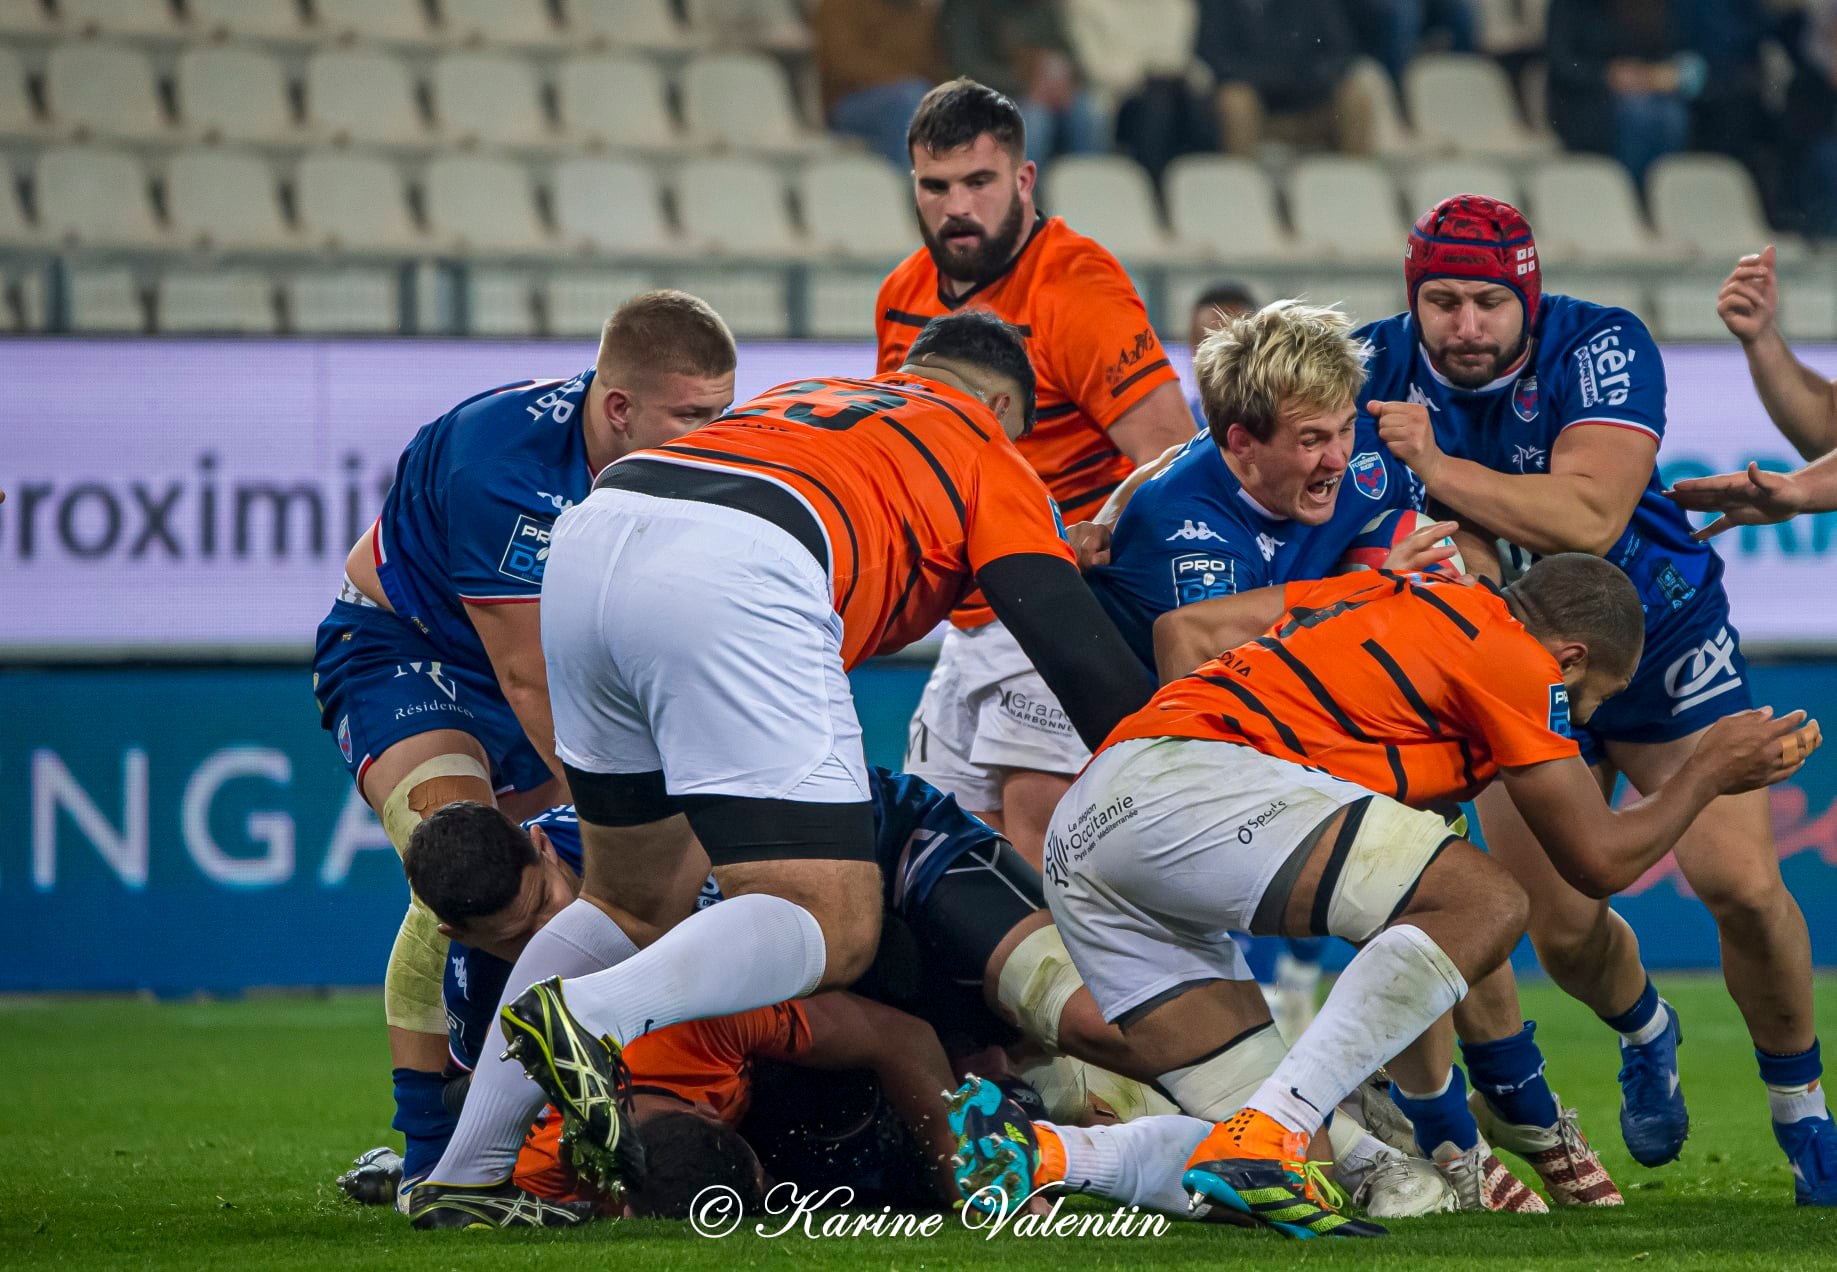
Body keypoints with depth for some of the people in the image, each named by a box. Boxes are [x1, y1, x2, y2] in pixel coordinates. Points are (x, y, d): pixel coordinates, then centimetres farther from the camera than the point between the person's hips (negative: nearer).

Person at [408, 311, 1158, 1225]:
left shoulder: (800, 398, 41)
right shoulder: (991, 458, 25)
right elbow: (1083, 660, 15)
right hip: (736, 575, -7)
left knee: (633, 902, 24)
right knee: (831, 932, -3)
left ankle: (463, 1171, 16)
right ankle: (592, 1013, -29)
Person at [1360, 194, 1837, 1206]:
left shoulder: (1601, 348, -24)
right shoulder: (1377, 367, -14)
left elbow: (1590, 518, -37)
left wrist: (1438, 468, -42)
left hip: (1660, 642, -3)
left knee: (1741, 885, -13)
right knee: (1560, 928, -2)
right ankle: (1645, 1033, 34)